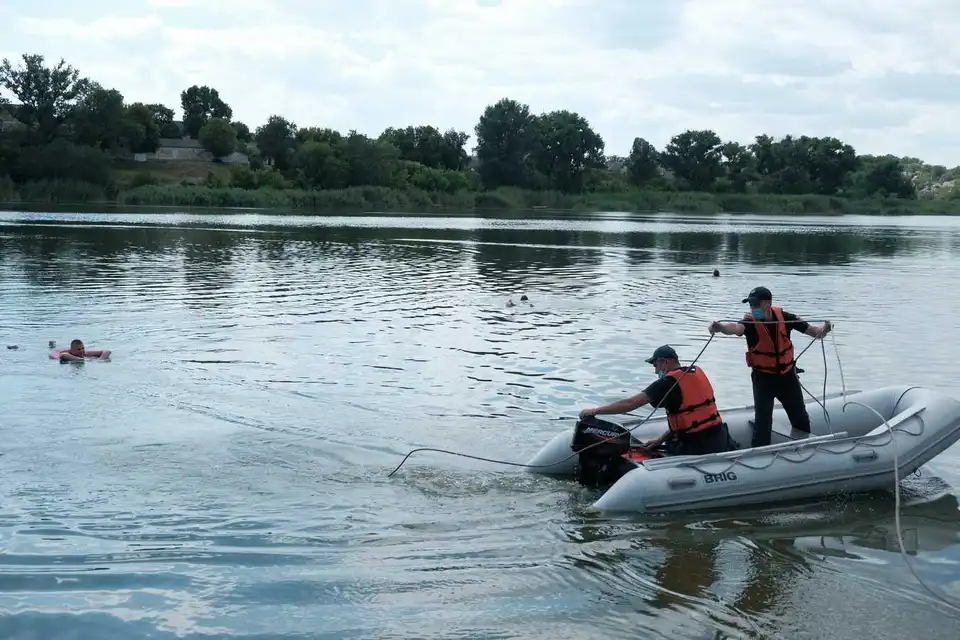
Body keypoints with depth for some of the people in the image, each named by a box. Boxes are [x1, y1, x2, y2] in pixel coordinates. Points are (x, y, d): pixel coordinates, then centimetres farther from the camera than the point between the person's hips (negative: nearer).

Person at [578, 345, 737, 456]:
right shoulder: (697, 373, 11)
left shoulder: (669, 382, -12)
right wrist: (661, 440, 17)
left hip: (698, 447, -8)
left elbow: (630, 403, -15)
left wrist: (595, 410, -6)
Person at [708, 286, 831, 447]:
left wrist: (824, 329, -33)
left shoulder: (783, 317, -14)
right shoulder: (750, 322, -22)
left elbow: (812, 331, -9)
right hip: (763, 378, -3)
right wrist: (720, 327, -68)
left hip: (787, 375, 3)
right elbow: (735, 328, -45)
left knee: (801, 419, 19)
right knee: (762, 420, -11)